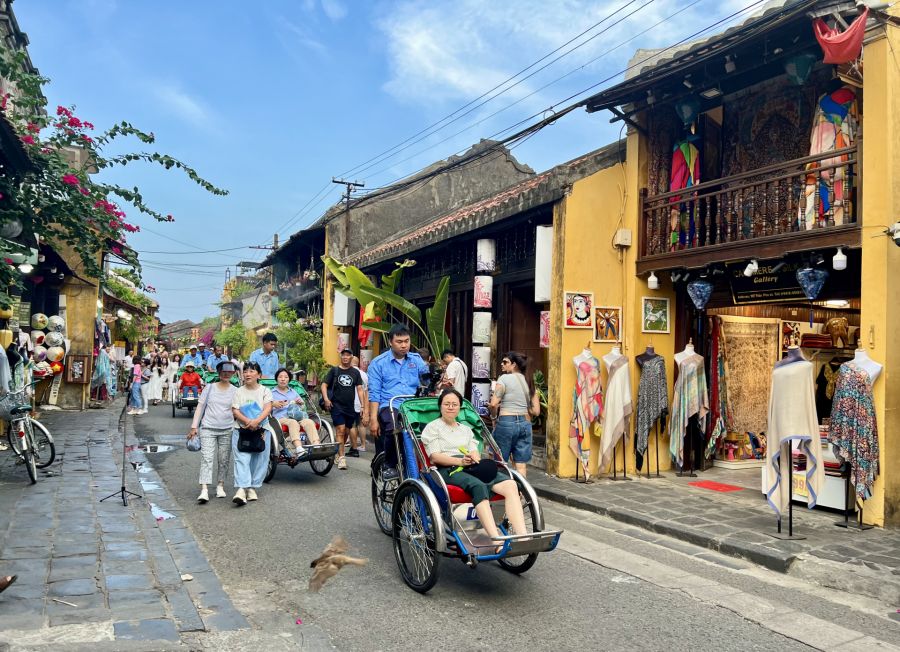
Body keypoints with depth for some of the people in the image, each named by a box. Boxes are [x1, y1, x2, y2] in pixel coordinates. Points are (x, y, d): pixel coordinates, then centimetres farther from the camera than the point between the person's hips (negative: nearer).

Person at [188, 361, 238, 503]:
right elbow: (200, 406, 4)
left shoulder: (235, 391, 5)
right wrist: (194, 427, 0)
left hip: (227, 430, 2)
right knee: (207, 458, -10)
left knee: (224, 460, 8)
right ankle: (204, 491, -14)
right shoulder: (210, 387, 2)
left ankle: (220, 486, 23)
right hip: (208, 428, -1)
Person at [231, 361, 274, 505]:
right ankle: (241, 489, -21)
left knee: (259, 460, 2)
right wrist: (247, 421, -18)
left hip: (262, 430, 1)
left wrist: (257, 421, -23)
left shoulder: (265, 391, 6)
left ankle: (252, 488, 14)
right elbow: (235, 411, -1)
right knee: (241, 459, -13)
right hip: (241, 429, -1)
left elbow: (268, 409, -6)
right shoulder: (239, 391, 8)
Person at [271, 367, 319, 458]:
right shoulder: (272, 393, 21)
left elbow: (303, 406, 34)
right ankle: (298, 448, -61)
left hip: (297, 417, 4)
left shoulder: (293, 391, 31)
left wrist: (300, 402, 10)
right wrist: (273, 404, -11)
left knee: (309, 422, -31)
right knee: (293, 422, -39)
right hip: (281, 418, -3)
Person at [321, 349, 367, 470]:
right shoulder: (334, 370, 3)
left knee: (346, 432, 11)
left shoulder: (355, 373, 9)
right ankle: (341, 458, -13)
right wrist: (326, 399, -15)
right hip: (337, 405, -3)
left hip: (350, 407, 3)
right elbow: (324, 385, 2)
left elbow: (359, 389, 5)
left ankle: (337, 452, 31)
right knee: (340, 430, -14)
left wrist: (365, 407, -4)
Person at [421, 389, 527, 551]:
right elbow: (435, 457, 1)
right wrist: (460, 461, -15)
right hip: (447, 470, -5)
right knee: (479, 486, -39)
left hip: (471, 468, 5)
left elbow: (476, 452, 19)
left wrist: (474, 457, -7)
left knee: (510, 484, -25)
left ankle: (522, 537, -39)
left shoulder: (466, 429, 31)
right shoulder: (432, 427, 15)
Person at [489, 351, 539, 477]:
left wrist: (494, 414, 8)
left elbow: (493, 404, -12)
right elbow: (535, 409, 8)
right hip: (525, 423, 5)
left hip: (506, 422, -5)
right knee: (521, 465, 6)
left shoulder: (504, 378, -6)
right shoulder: (529, 381, 10)